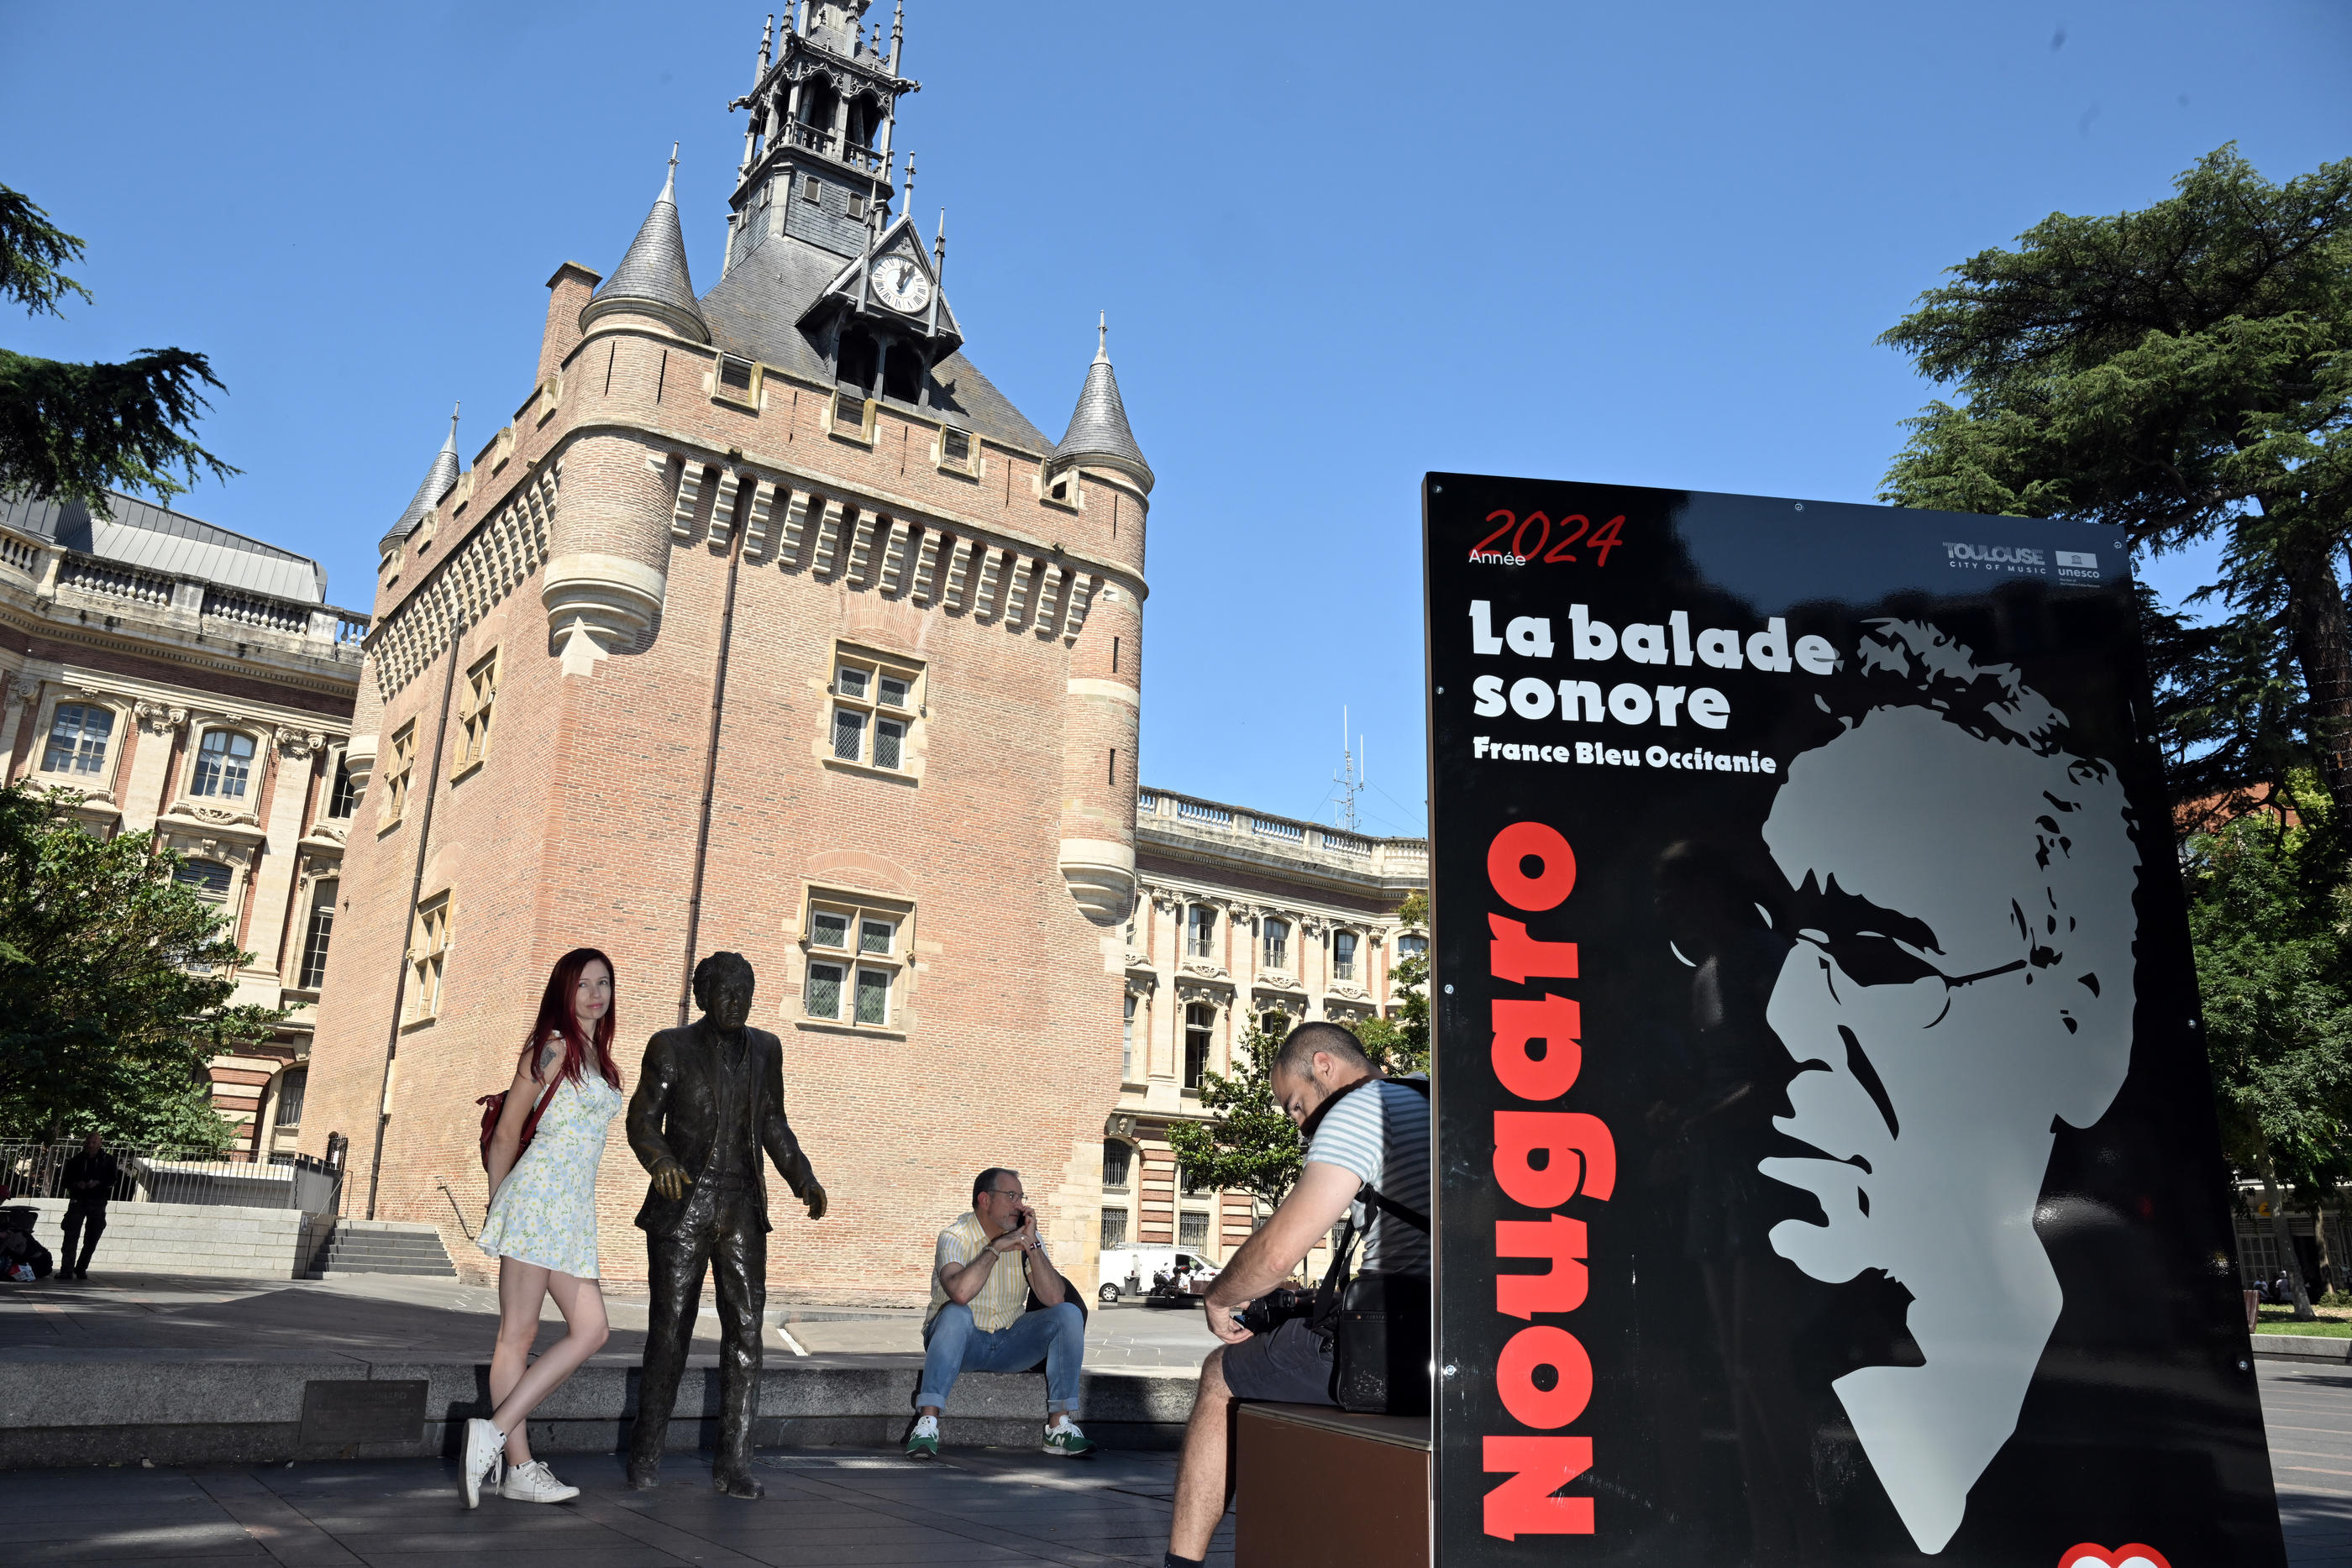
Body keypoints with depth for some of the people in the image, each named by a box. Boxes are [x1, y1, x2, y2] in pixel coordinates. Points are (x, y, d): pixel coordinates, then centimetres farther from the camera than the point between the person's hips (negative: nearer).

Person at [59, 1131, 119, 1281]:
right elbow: (67, 1179, 7)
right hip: (78, 1200, 0)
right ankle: (67, 1270, -13)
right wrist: (76, 1184, -14)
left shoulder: (107, 1160, 6)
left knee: (91, 1240, 4)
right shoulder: (77, 1160, 7)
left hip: (98, 1203, 0)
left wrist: (98, 1182, -20)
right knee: (71, 1236, -11)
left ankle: (81, 1269, 16)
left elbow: (113, 1178, -2)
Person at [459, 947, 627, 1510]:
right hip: (540, 1191, -8)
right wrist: (496, 1202, 6)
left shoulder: (598, 1058, 20)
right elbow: (506, 1133, -1)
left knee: (590, 1330, 0)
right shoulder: (553, 1046, -4)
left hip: (576, 1206, 8)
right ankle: (519, 1467, -3)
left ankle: (495, 1431, 2)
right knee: (518, 1331, -4)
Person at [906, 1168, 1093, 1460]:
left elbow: (1054, 1299, -13)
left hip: (1008, 1343, 4)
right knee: (956, 1314, -36)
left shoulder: (1026, 1238, 1)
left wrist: (1031, 1245, -18)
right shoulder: (955, 1237, -12)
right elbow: (960, 1293, -35)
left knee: (1069, 1314, -16)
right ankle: (927, 1423, -36)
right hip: (961, 1341, -4)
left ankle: (1060, 1426, -18)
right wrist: (996, 1248, -26)